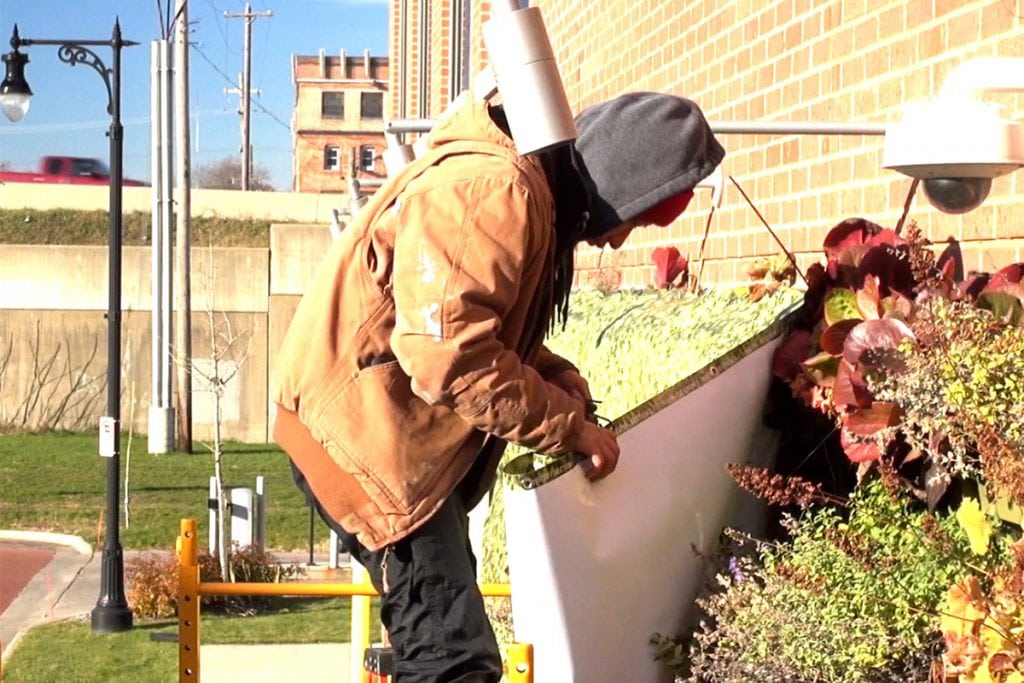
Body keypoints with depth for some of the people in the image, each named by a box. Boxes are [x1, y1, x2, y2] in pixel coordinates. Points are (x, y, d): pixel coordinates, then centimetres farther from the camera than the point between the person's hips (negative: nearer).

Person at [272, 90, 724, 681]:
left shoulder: (531, 194, 13)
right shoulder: (491, 191, -22)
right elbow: (451, 355, -29)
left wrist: (568, 388, 1)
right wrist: (569, 426, -18)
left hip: (410, 437, 11)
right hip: (367, 428, -11)